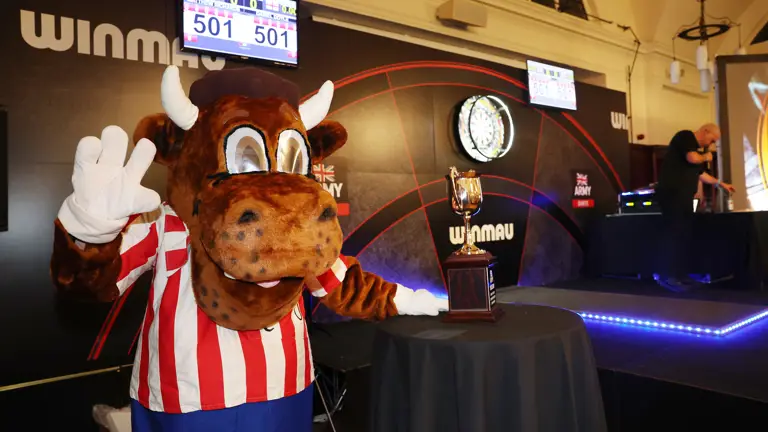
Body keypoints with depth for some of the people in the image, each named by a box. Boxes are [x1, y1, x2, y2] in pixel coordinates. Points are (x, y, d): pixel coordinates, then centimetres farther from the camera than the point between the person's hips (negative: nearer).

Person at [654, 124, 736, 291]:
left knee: (683, 235, 7)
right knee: (673, 233, -13)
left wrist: (720, 184, 33)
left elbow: (701, 174, 33)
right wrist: (706, 157, 3)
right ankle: (665, 276, -12)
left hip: (683, 196, 10)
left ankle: (679, 274, 11)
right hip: (672, 193, -10)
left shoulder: (698, 149, 25)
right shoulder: (686, 136, -2)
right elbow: (692, 158, -18)